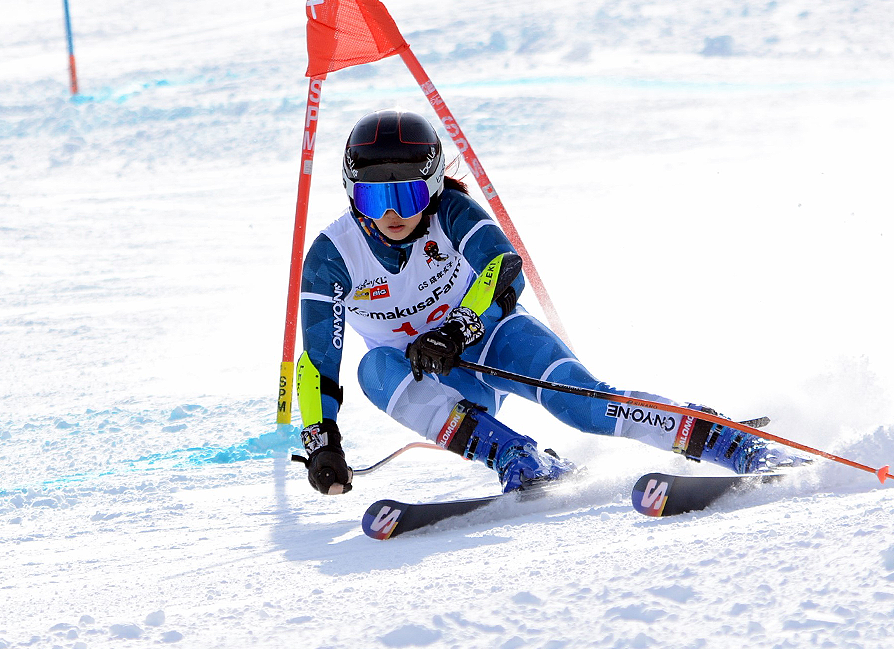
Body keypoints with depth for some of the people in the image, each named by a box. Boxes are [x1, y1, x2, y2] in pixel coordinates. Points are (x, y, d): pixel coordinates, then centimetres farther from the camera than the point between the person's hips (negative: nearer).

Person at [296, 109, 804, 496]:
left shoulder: (450, 212, -15)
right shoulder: (333, 257, -13)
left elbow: (505, 271, -26)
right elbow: (318, 362, -10)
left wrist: (456, 330, -40)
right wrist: (322, 443, -19)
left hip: (490, 339, -1)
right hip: (429, 380, 1)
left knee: (576, 397, -28)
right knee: (378, 368, -33)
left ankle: (738, 445, -30)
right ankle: (519, 461, -39)